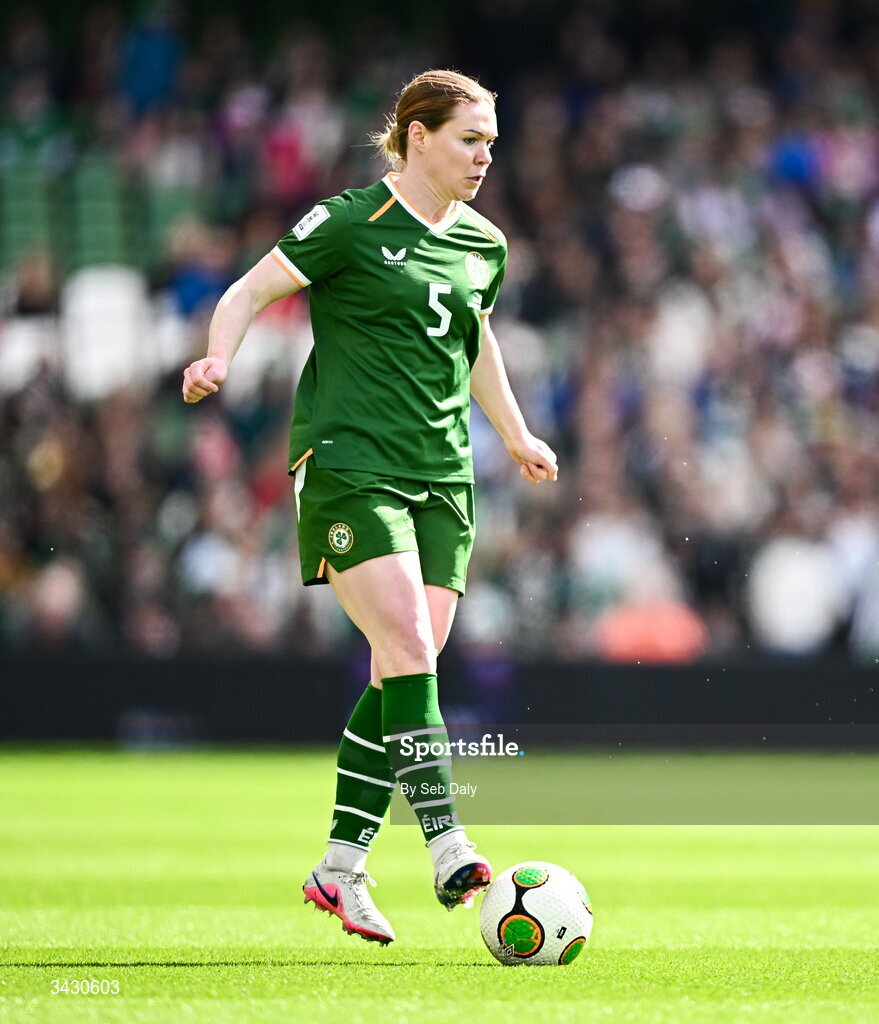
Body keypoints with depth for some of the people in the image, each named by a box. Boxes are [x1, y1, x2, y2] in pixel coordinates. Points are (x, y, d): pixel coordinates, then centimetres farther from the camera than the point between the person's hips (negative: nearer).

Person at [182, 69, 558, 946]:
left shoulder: (482, 246, 14)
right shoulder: (352, 225, -5)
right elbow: (251, 290, -5)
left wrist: (515, 436, 37)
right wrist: (219, 357, -23)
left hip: (442, 477, 6)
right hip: (349, 467, -6)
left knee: (402, 675, 1)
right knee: (409, 655, -18)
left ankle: (340, 868, 9)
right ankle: (448, 855, -21)